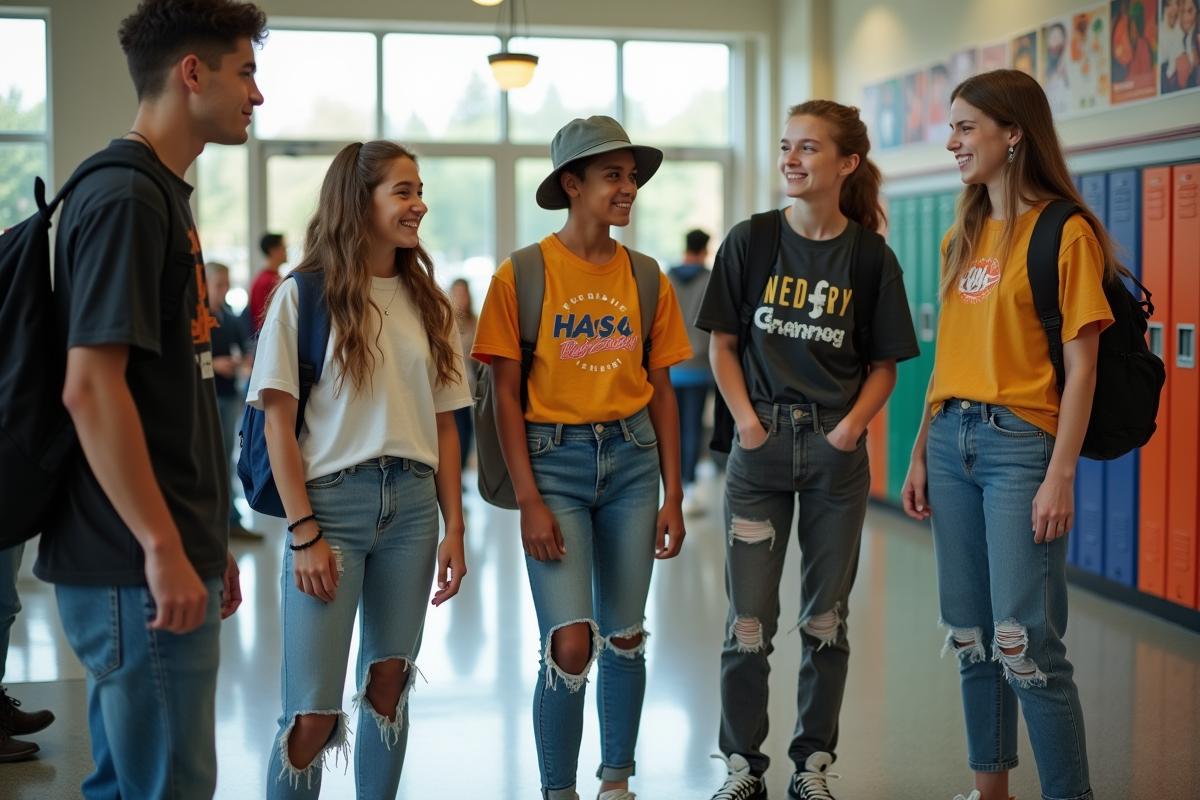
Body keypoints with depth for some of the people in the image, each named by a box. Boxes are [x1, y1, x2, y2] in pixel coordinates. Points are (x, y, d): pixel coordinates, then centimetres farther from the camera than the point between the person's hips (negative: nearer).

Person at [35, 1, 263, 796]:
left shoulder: (164, 195, 16)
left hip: (166, 560, 9)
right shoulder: (124, 198, -14)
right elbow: (91, 387, -21)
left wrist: (207, 541, 20)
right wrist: (163, 546, -20)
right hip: (141, 571, -9)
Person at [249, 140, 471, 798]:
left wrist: (454, 530, 4)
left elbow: (443, 427, 11)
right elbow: (279, 425, -6)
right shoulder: (303, 295, -2)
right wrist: (304, 533, -12)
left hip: (412, 503, 5)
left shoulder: (426, 302, 11)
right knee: (312, 714, -7)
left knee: (388, 686, 10)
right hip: (333, 500, -4)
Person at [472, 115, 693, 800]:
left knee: (624, 637, 11)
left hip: (632, 457, 4)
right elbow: (507, 396, -5)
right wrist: (529, 501, -11)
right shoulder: (522, 275, -5)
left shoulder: (647, 280, 6)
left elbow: (662, 393, 9)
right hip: (554, 459, -3)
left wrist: (673, 497, 6)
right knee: (570, 645, -10)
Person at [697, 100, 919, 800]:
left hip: (837, 450, 0)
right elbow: (723, 345, 4)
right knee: (750, 622, 2)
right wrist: (747, 420, -8)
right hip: (761, 444, 0)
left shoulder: (872, 259, -1)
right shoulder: (750, 242, -1)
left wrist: (850, 427, -10)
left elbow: (884, 365, 5)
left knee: (826, 620, 9)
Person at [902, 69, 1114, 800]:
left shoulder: (1064, 232, -8)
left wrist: (1062, 475, -16)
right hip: (952, 441, 7)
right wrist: (922, 452, 12)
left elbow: (1081, 365, -11)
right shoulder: (963, 237, 13)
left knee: (1026, 643, -8)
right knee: (971, 636, 11)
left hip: (1020, 441, -7)